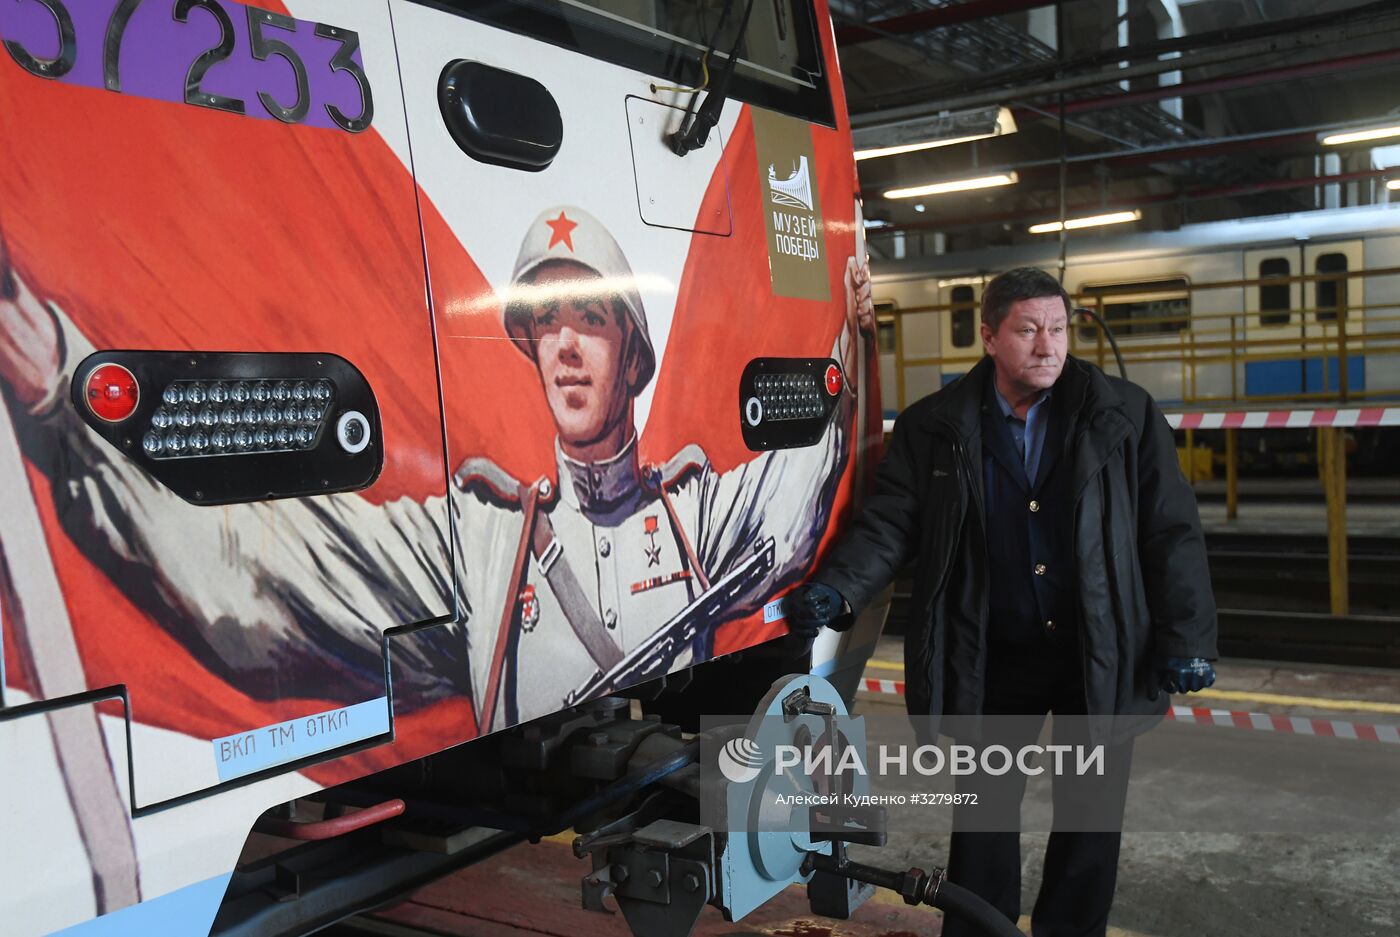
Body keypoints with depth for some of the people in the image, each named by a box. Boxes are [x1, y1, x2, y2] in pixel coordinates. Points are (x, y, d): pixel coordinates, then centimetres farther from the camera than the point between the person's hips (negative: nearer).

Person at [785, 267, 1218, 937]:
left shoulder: (1125, 416, -3)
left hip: (1100, 657, 0)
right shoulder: (935, 427, -3)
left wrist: (1187, 638, -7)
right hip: (992, 658, 0)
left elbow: (1172, 532, -2)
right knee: (984, 811, 11)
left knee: (1092, 813, 13)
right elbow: (890, 522, -4)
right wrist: (838, 589, -21)